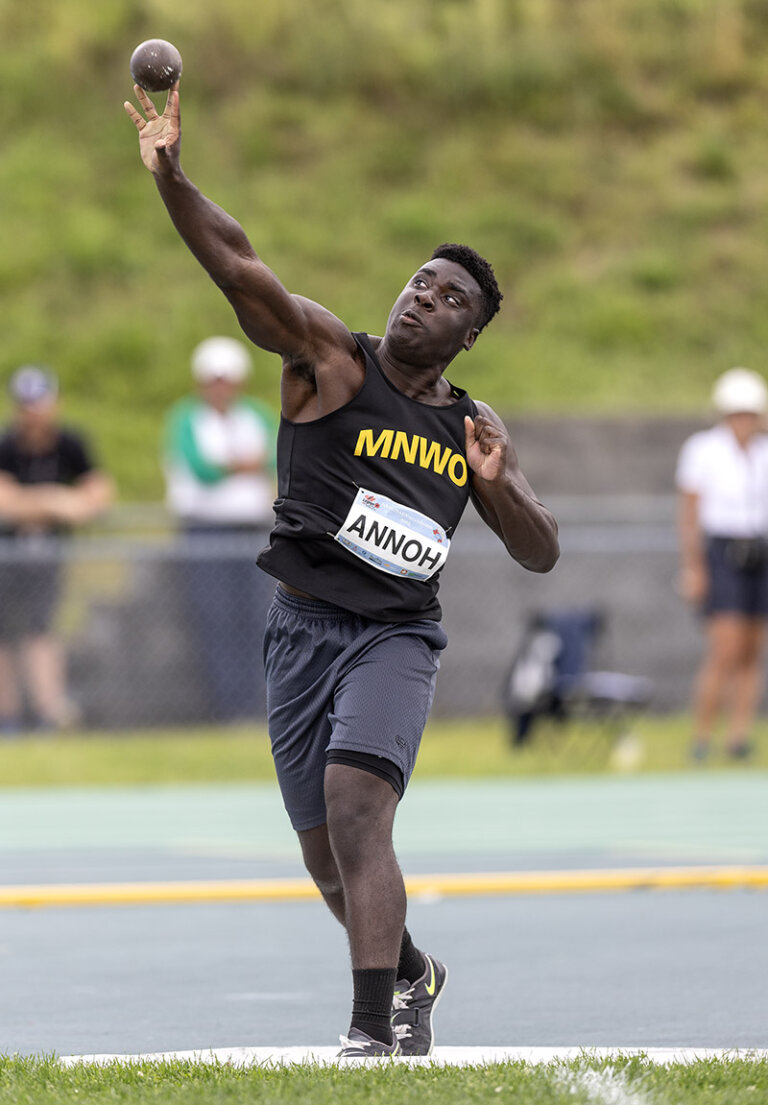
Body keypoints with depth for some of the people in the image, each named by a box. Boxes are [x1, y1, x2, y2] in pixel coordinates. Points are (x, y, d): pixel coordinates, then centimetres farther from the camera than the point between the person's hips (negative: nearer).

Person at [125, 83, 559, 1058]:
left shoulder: (473, 426, 10)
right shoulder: (328, 357, 1)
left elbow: (540, 554, 13)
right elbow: (239, 268, -14)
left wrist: (497, 484, -8)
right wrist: (171, 180, -31)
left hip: (396, 634, 0)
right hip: (304, 629, 0)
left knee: (356, 811, -24)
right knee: (329, 860, 8)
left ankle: (372, 1028, -27)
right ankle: (411, 974, 37)